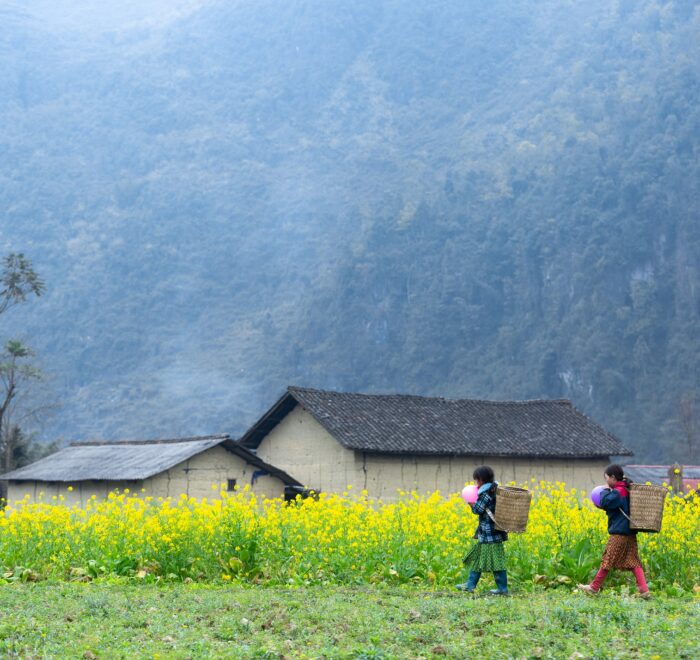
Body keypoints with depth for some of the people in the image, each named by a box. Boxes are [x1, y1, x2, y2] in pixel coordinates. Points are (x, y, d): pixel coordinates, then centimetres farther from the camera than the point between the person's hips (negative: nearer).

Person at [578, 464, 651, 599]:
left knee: (607, 560, 1)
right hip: (630, 533, 9)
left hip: (619, 534, -9)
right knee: (634, 562, 4)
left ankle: (594, 587, 11)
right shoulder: (628, 490, 13)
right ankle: (644, 590, -6)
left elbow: (604, 503, -23)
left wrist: (606, 491, -7)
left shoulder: (617, 492, -15)